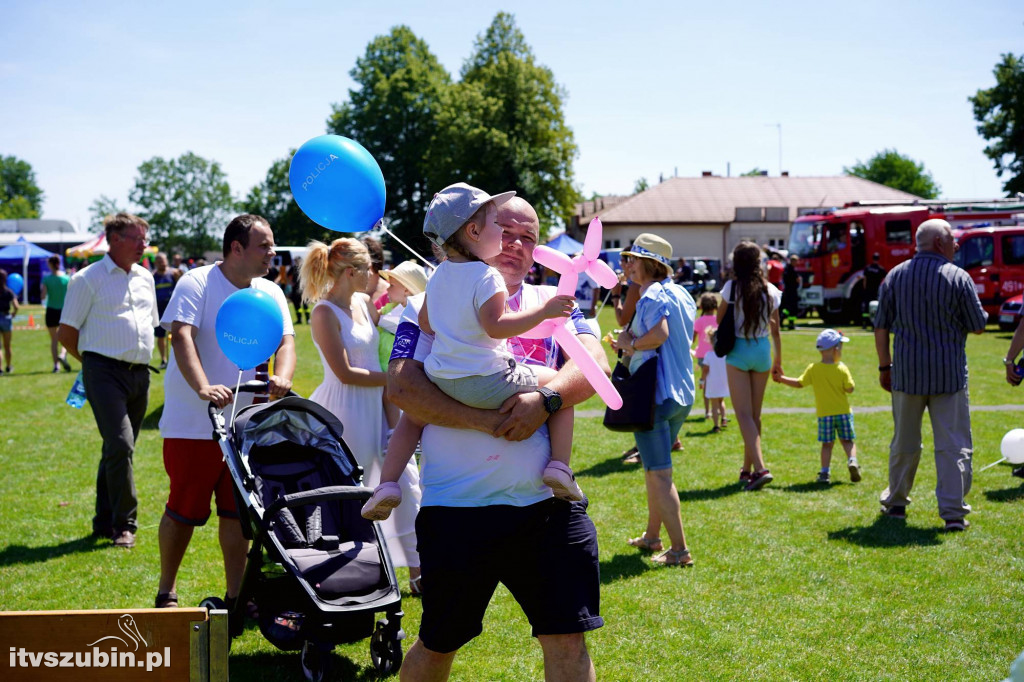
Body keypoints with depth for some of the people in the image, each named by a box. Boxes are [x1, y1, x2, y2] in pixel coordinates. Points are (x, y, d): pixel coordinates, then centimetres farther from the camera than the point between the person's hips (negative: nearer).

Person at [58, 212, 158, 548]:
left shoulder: (145, 278, 15)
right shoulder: (88, 279, -4)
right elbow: (66, 333, -2)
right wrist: (95, 363, 6)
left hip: (140, 374, 6)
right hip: (105, 372, -6)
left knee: (119, 449, 12)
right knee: (120, 445, -16)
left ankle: (105, 522, 21)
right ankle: (124, 524, -8)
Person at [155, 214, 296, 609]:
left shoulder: (270, 293, 9)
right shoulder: (196, 283, -8)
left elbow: (286, 340, -2)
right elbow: (181, 337, -20)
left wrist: (282, 377, -25)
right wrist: (203, 388, -36)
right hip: (192, 423, -5)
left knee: (237, 510, 8)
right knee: (184, 510, 1)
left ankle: (235, 596, 18)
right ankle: (166, 593, 18)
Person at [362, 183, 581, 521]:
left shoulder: (438, 275, 8)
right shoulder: (486, 277, -15)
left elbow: (425, 323, 18)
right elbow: (495, 326, -25)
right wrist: (544, 311, -22)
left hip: (441, 379, 6)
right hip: (489, 382, -6)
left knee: (413, 414, 33)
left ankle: (387, 484, 16)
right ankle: (559, 466, -1)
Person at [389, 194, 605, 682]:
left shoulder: (554, 304, 12)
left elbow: (595, 363, -4)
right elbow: (402, 385, -11)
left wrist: (546, 399, -22)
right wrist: (481, 421, -20)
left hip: (546, 501, 2)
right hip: (456, 508, -2)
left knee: (567, 640, 2)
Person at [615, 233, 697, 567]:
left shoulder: (652, 296, -15)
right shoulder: (682, 294, 13)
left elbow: (659, 333, -32)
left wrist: (630, 343, -14)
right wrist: (632, 345, 14)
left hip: (654, 394, -10)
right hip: (682, 394, 10)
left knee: (659, 474, -5)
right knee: (654, 468, 22)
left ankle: (680, 550, -5)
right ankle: (651, 536, 33)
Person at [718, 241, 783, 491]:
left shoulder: (732, 287, -10)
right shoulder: (771, 291, 0)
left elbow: (719, 319, 1)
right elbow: (775, 330, 7)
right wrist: (778, 361, 17)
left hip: (738, 351, -4)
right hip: (762, 351, 4)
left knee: (744, 414, -5)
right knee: (755, 414, 14)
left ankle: (760, 468, -21)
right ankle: (747, 470, 24)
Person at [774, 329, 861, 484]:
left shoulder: (813, 369, -5)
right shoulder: (842, 369, -7)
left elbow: (799, 383, -2)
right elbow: (850, 389, -7)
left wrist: (781, 379, 10)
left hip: (824, 413, 1)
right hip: (843, 412, -1)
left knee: (827, 444, 6)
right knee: (847, 440, 10)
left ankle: (825, 472, -2)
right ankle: (852, 460, -14)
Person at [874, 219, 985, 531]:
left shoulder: (895, 276, 4)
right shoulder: (958, 278, -6)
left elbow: (881, 327, 5)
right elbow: (978, 326, -2)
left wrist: (885, 366, 13)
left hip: (907, 373, 3)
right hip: (949, 375, -3)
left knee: (904, 442, 15)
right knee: (953, 444, 2)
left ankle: (896, 502, 27)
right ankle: (953, 511, -1)